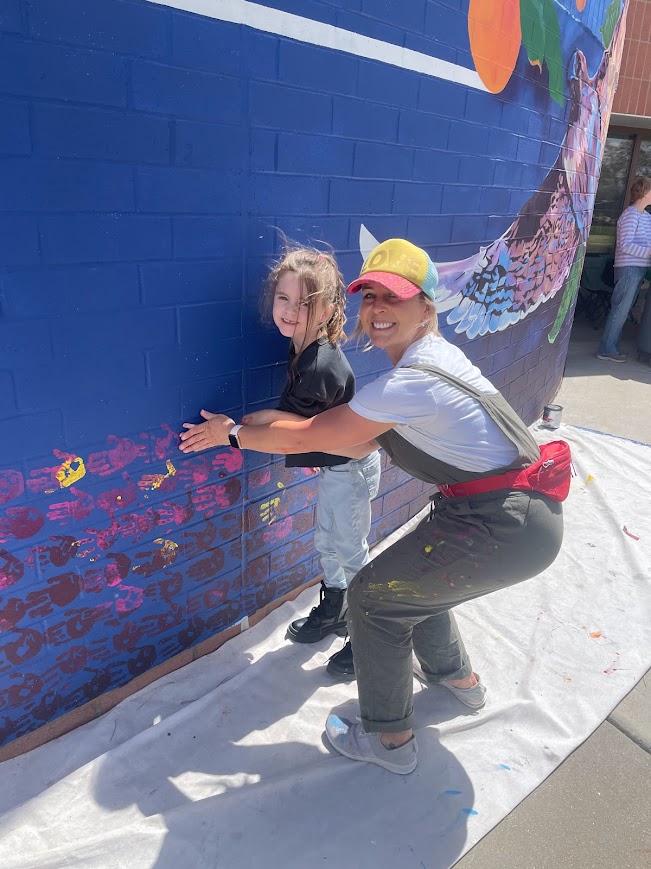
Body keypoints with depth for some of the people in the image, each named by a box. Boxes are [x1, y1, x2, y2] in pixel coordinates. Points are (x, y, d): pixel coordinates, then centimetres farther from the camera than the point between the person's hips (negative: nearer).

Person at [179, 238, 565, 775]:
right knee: (413, 577, 26)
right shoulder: (435, 352, 7)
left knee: (374, 595, 2)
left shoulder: (409, 382, -23)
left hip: (507, 529, -9)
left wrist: (232, 434, -3)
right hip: (526, 514, 9)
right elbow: (368, 441, 13)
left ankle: (390, 740, 20)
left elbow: (305, 437, -15)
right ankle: (457, 676, 50)